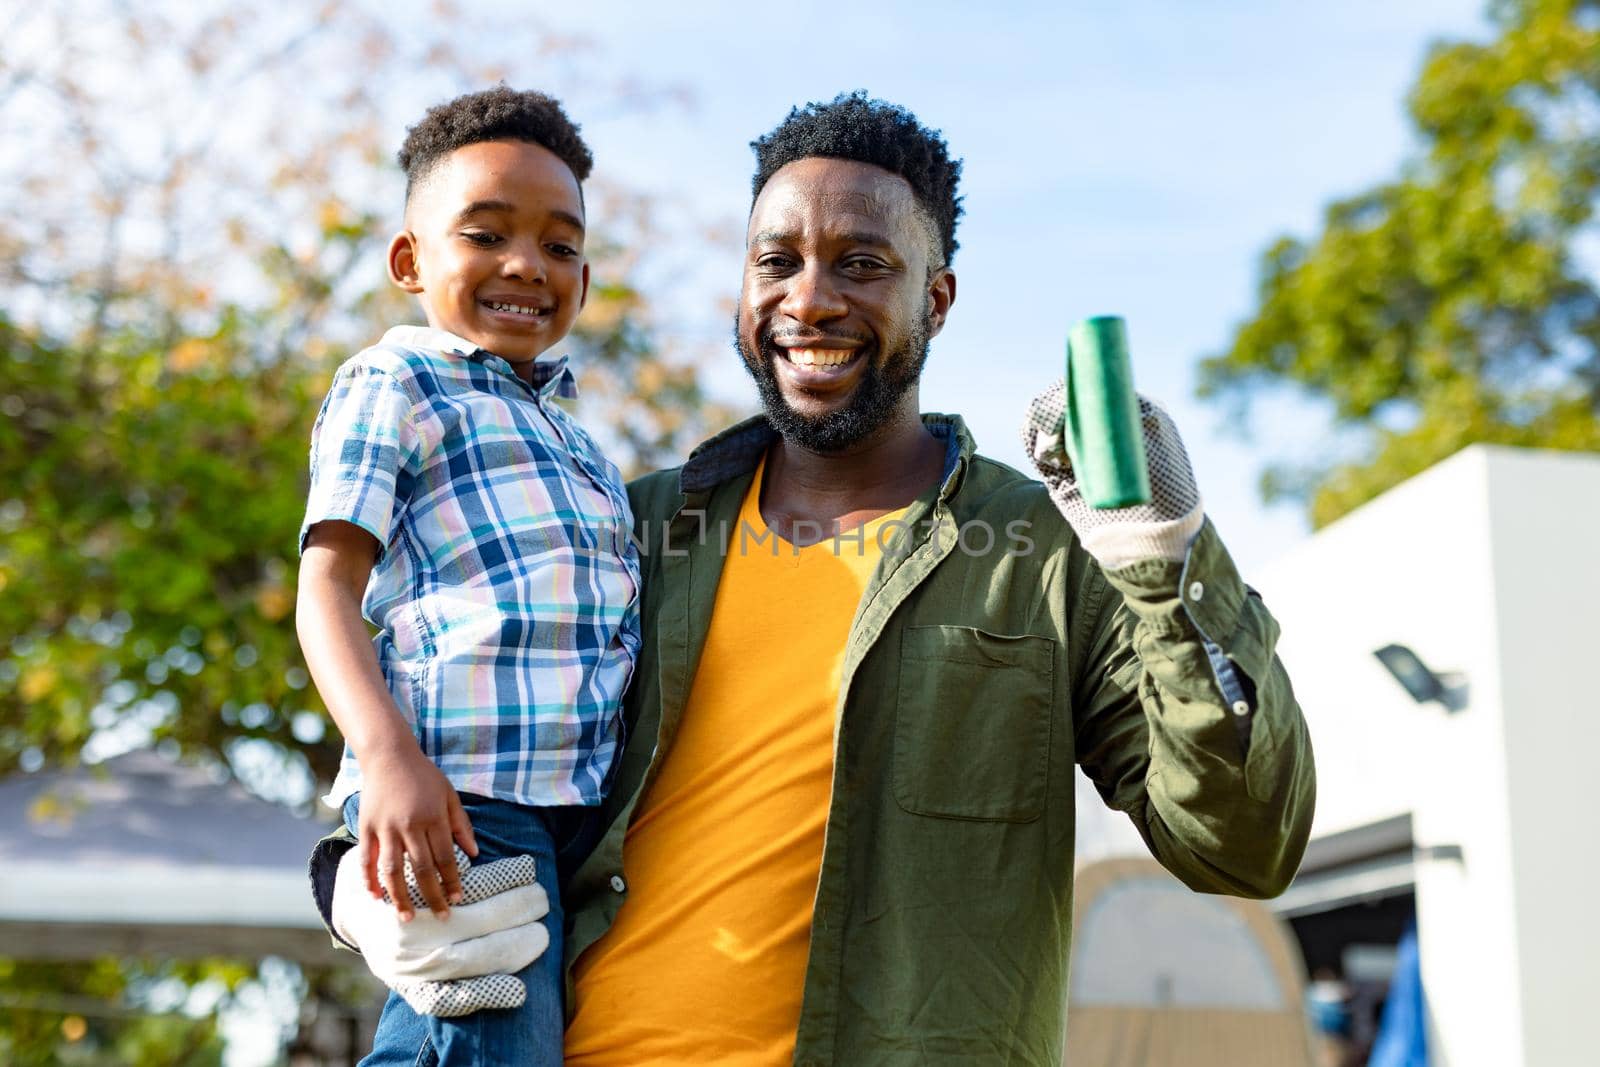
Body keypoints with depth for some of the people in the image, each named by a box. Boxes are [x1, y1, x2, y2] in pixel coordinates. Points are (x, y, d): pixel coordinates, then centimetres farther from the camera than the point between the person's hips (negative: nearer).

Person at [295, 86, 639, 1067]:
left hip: (575, 803, 7)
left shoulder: (577, 440, 26)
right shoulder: (394, 382, 4)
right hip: (458, 795, -7)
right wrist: (387, 752, -23)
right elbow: (330, 583, -7)